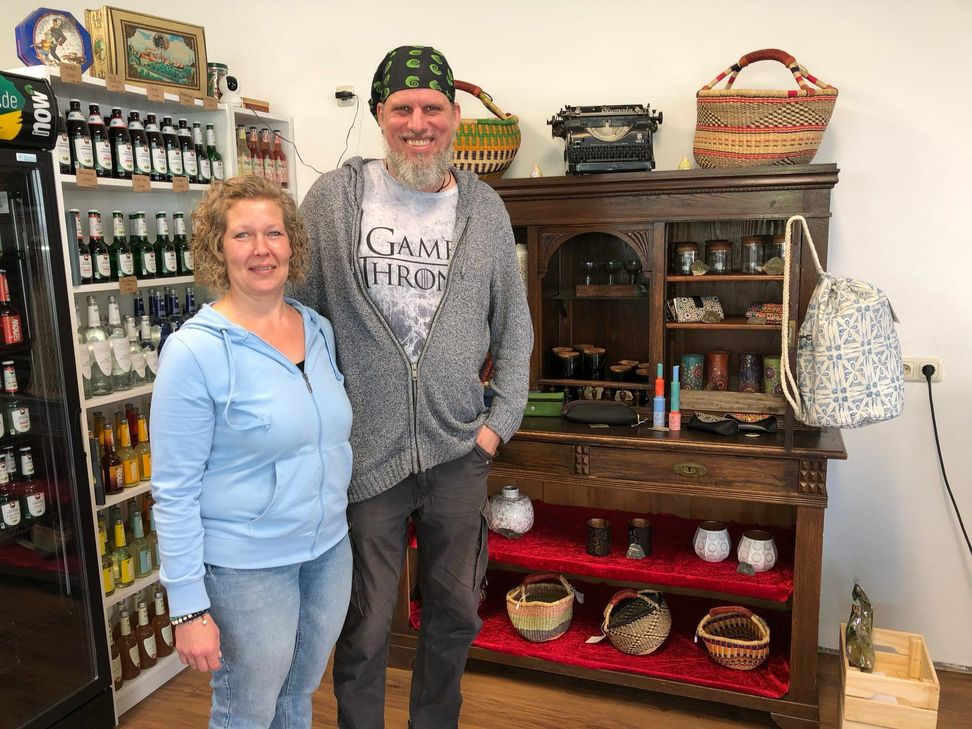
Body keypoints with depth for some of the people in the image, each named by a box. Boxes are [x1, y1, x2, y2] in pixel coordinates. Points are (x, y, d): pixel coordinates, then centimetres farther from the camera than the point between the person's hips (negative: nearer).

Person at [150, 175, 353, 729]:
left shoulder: (319, 329, 1)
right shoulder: (195, 352, -17)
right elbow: (175, 490, -15)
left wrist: (337, 518, 12)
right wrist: (189, 609, -15)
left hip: (331, 549, 6)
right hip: (247, 568, -5)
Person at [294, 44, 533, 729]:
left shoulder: (485, 208, 4)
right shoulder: (334, 196, -3)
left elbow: (514, 325, 10)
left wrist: (502, 419, 2)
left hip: (458, 450, 3)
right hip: (364, 451, -2)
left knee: (456, 612, 18)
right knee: (364, 626, 11)